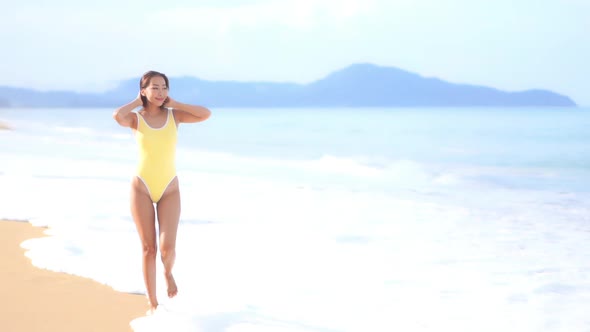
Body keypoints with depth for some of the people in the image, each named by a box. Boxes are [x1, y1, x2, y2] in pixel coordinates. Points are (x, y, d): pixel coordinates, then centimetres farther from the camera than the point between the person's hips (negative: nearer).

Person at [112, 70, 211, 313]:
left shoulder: (174, 115, 0)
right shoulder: (136, 118, -3)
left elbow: (206, 114, -15)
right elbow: (117, 116, -28)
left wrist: (173, 103, -7)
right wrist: (137, 102, -9)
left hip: (169, 189, 1)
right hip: (142, 187, -1)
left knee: (167, 247, -13)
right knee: (149, 248, 0)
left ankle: (168, 273, 24)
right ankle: (153, 304, 12)